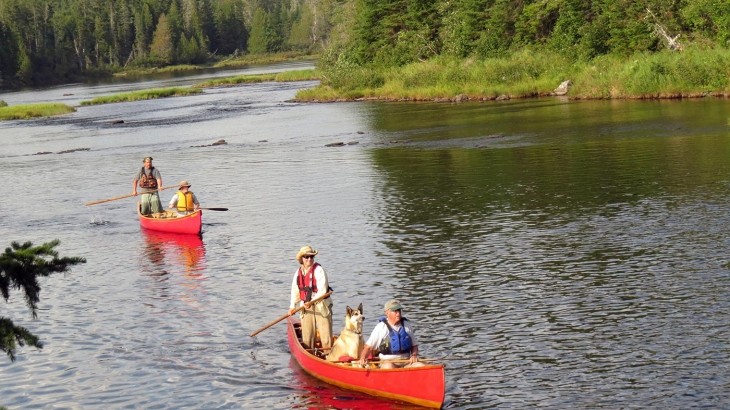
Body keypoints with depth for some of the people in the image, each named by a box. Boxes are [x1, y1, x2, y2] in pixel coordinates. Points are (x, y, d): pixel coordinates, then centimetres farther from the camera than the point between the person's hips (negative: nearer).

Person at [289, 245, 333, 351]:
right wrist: (292, 306, 13)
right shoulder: (298, 273, 8)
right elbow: (295, 291, 17)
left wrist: (312, 302, -26)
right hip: (305, 306, 5)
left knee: (324, 331, -6)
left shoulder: (318, 270, -11)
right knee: (307, 333, 7)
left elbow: (322, 290, -18)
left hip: (321, 305, -5)